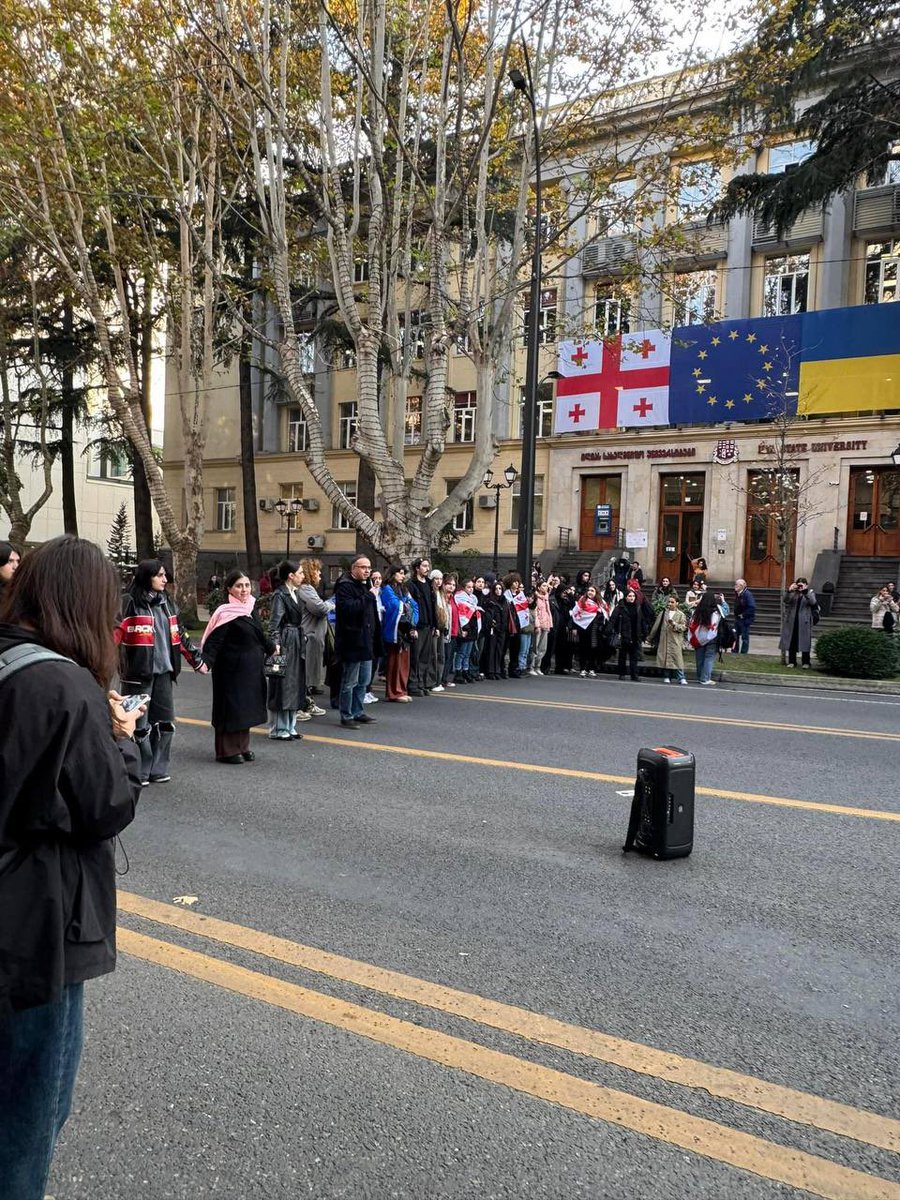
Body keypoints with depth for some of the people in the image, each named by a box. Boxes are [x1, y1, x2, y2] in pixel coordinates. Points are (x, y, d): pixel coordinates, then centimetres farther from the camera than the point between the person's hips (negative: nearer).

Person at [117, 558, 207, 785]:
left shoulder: (167, 603, 12)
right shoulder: (129, 603, -10)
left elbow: (180, 635, 20)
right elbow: (114, 634, -19)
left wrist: (197, 660, 23)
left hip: (163, 672, 7)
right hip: (138, 673, -7)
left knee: (164, 722, 11)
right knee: (139, 724, 0)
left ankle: (157, 769, 23)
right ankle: (137, 772, 13)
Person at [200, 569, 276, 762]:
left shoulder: (250, 608, 8)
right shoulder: (226, 613, -16)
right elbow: (213, 640, -23)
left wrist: (272, 647, 36)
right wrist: (206, 661, -37)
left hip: (251, 669, 8)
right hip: (232, 669, -8)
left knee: (246, 708, 15)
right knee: (230, 708, 1)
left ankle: (243, 747, 26)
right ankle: (227, 751, 12)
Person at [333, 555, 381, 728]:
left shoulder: (365, 586, 18)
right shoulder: (345, 586, -11)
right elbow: (348, 607, -28)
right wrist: (368, 596, -23)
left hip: (366, 641, 9)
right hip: (352, 642, -9)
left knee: (364, 681, 16)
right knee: (349, 682, -2)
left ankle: (357, 712, 27)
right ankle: (346, 716, 7)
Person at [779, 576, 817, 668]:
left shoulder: (810, 593, 5)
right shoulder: (793, 593, 9)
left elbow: (813, 602, -15)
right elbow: (786, 600, -8)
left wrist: (805, 591, -24)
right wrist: (789, 591, -24)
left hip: (804, 622, -2)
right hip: (792, 621, 2)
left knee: (805, 642, -2)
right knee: (791, 641, 5)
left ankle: (806, 662, 5)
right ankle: (792, 661, 14)